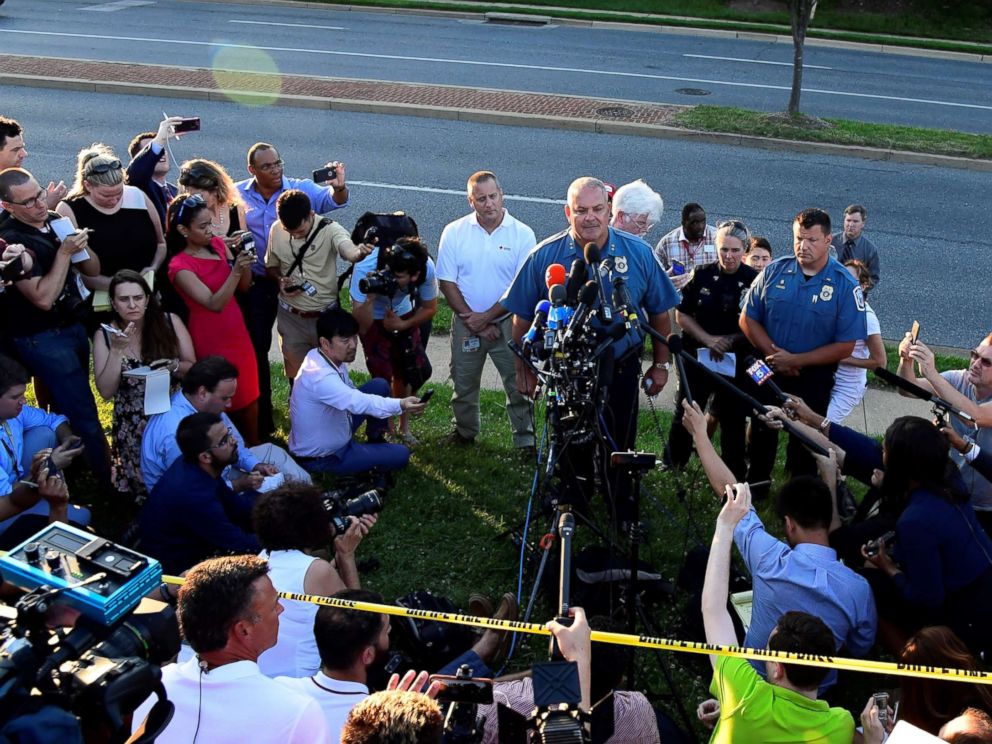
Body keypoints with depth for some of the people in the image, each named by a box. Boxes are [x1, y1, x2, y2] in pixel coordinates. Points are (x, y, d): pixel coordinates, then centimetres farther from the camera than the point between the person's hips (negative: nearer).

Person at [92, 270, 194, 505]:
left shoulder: (170, 322, -2)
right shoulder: (104, 335, -1)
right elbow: (106, 392, -7)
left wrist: (174, 366, -19)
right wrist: (117, 350, -18)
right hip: (133, 426, 0)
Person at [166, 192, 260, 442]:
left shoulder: (218, 244, 1)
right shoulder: (180, 266, -18)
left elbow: (244, 286, 5)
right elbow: (214, 303, -26)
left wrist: (245, 265, -16)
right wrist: (235, 270, -36)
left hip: (237, 332, 6)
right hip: (211, 339, -6)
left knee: (250, 395, 14)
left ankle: (255, 448, 30)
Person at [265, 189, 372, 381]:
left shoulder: (329, 229, -20)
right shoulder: (276, 230, -8)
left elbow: (348, 250, -42)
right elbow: (271, 265, 9)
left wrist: (359, 253, -67)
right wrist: (280, 280, -15)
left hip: (325, 315, -3)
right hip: (290, 317, 3)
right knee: (295, 373, 20)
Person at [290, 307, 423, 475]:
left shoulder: (333, 358, -7)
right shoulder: (320, 376, -36)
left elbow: (351, 397, 10)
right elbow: (358, 402, -49)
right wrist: (400, 405, -61)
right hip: (322, 458, -9)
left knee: (379, 386, 3)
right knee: (401, 455, -10)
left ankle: (376, 443, 21)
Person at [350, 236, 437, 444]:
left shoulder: (426, 268, -32)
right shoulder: (366, 268, -41)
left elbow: (430, 308, -9)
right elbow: (362, 326, -37)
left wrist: (402, 325, -19)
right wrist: (371, 298, -53)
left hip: (404, 316, 3)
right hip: (373, 318, -3)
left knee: (405, 373, 11)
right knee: (383, 376, -9)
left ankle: (404, 427, 32)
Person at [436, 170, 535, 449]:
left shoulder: (522, 234, -8)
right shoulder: (454, 232, -4)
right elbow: (447, 283, -4)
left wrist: (486, 317, -13)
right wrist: (473, 322, -11)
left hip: (508, 323, -2)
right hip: (466, 324, 2)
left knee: (519, 384, 2)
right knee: (463, 383, 15)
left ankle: (525, 441, 16)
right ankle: (465, 432, 37)